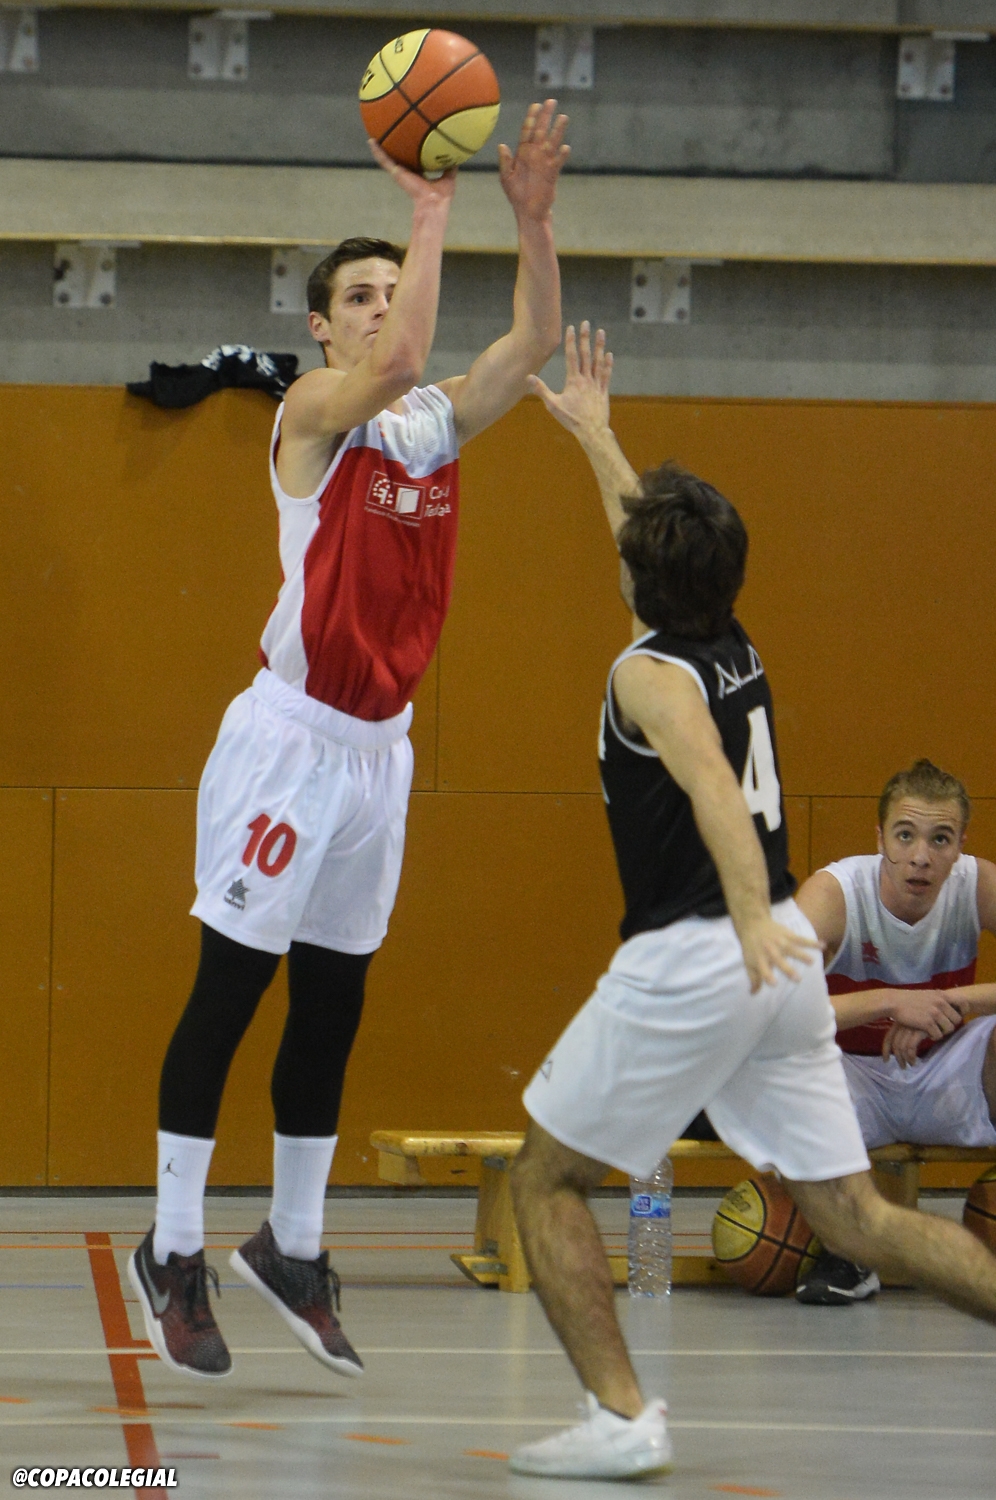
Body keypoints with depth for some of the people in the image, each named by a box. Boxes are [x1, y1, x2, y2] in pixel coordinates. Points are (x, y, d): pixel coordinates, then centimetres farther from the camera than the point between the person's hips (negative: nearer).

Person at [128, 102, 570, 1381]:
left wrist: (533, 216, -18)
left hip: (381, 742, 7)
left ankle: (292, 1248, 22)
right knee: (228, 995, -2)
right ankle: (173, 1252, 4)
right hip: (293, 733, -7)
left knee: (332, 1010, 12)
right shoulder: (316, 411, -10)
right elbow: (397, 363, -30)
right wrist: (429, 209, -28)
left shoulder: (439, 421, 9)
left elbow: (533, 341, -4)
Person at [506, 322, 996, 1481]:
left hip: (690, 955, -7)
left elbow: (711, 783, -27)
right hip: (779, 957, 7)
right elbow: (664, 538, 35)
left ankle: (622, 1416, -4)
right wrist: (594, 433, 47)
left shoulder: (651, 676, -8)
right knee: (851, 1215, 7)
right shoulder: (735, 648, 14)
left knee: (546, 1180, 7)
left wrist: (750, 913, -42)